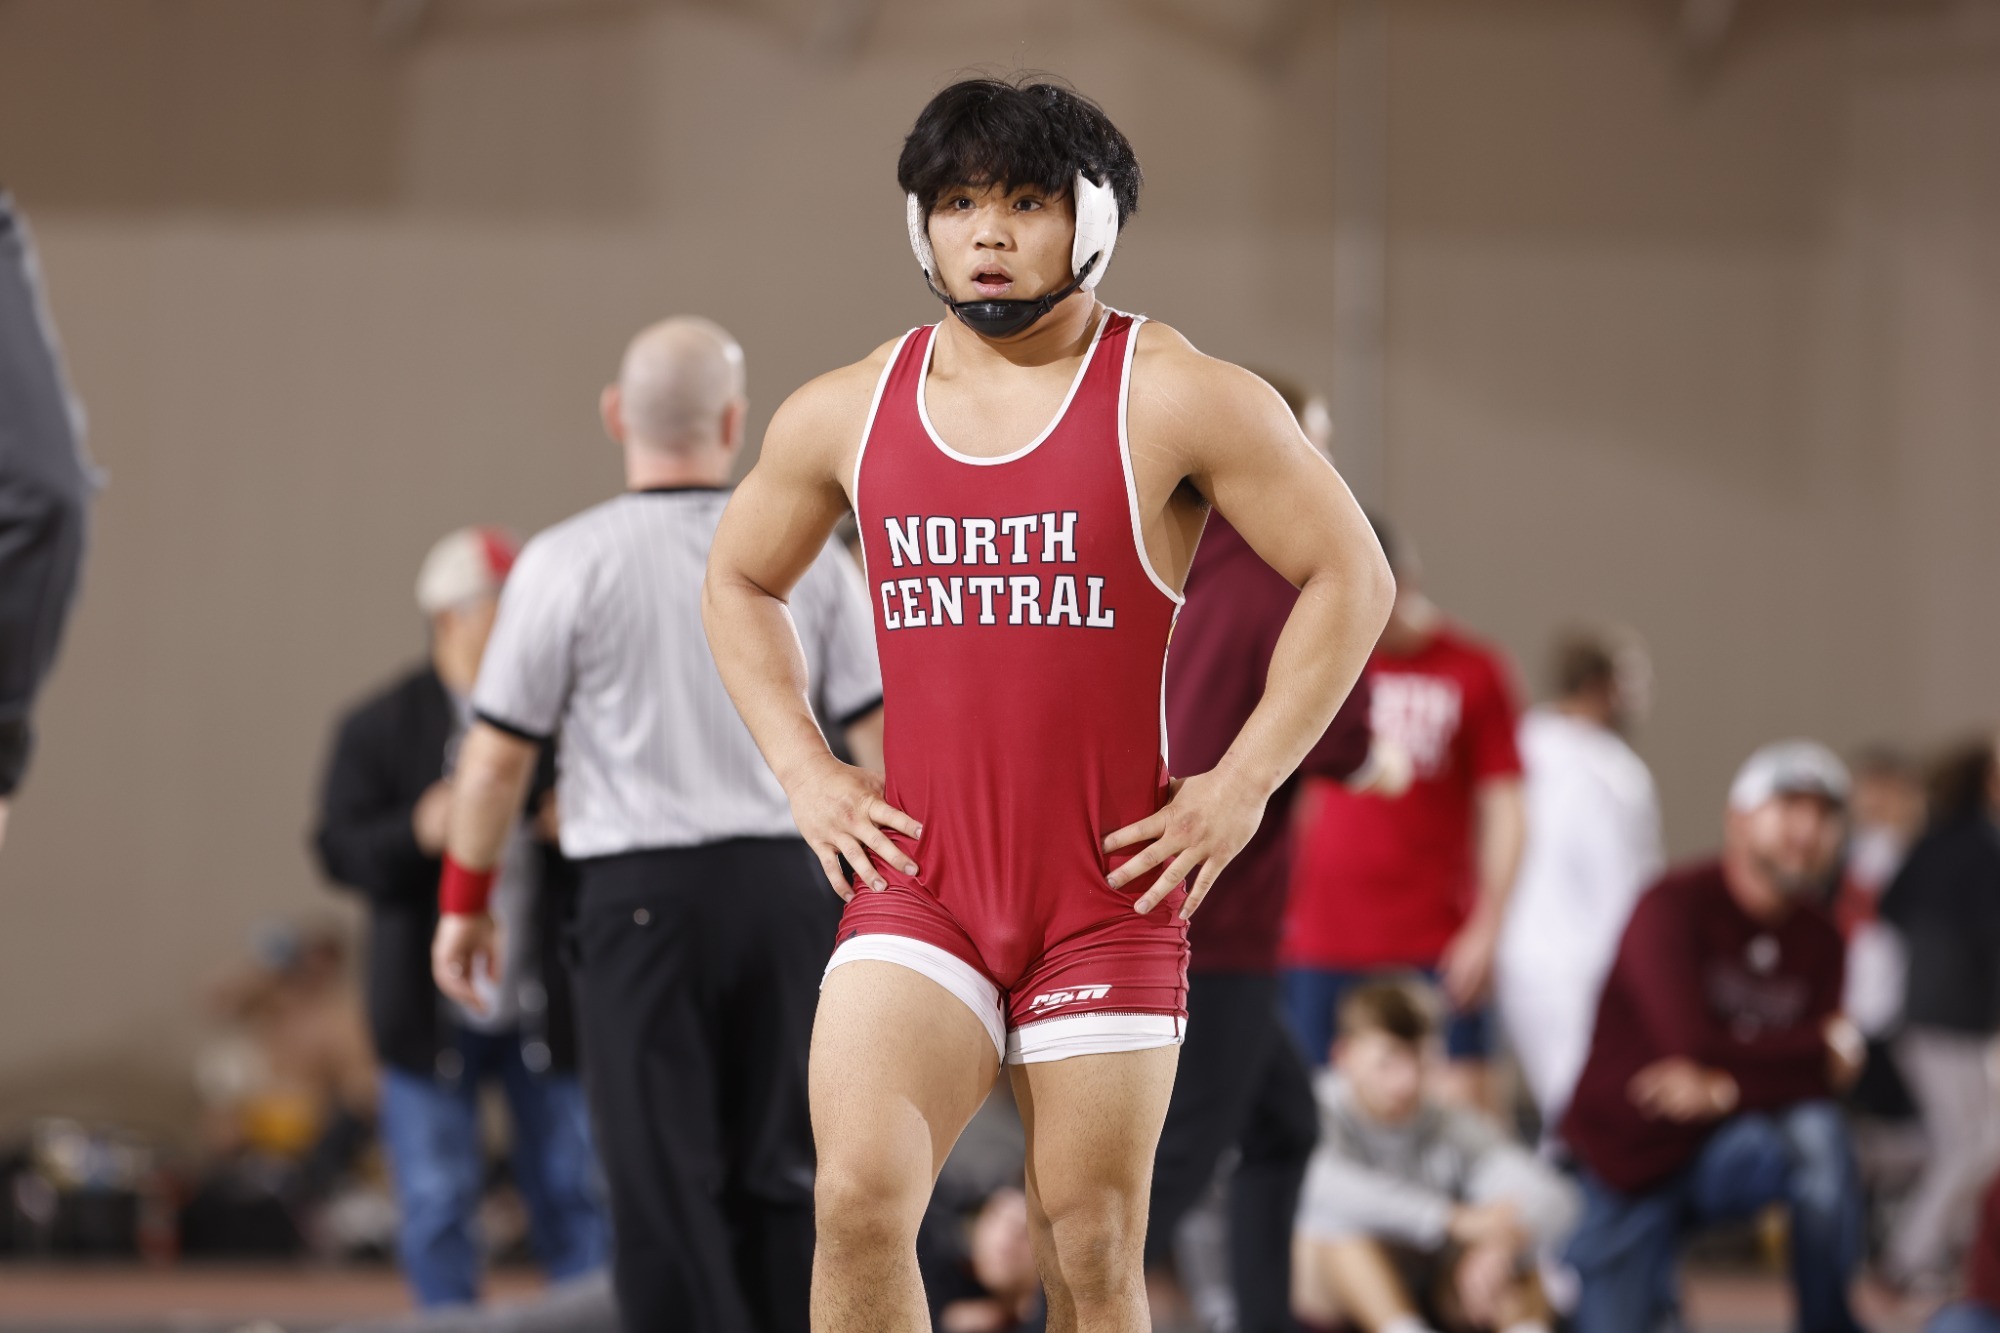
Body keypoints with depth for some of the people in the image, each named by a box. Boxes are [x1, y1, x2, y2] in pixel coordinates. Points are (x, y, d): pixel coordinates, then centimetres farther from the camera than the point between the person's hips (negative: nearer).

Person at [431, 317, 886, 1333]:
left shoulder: (569, 562, -5)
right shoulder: (808, 554, 3)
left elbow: (499, 755, -2)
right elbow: (884, 736, 5)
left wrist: (464, 902, 10)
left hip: (644, 895, -3)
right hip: (787, 885, 3)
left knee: (667, 1182, 0)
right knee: (780, 1175, 13)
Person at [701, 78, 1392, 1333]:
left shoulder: (1174, 401, -3)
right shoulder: (844, 415, 7)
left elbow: (1351, 578, 0)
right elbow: (740, 582, 24)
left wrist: (1243, 783, -5)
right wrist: (804, 769, 11)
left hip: (1108, 894, -2)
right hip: (916, 887, 2)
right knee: (859, 1195, -19)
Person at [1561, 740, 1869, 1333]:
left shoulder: (1818, 941, -1)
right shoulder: (1675, 907, -17)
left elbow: (1817, 1078, -9)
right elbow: (1692, 1045, -27)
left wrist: (1727, 1090, -29)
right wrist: (1829, 1041, -16)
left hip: (1718, 1146, 3)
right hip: (1628, 1160, -3)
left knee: (1816, 1130, -30)